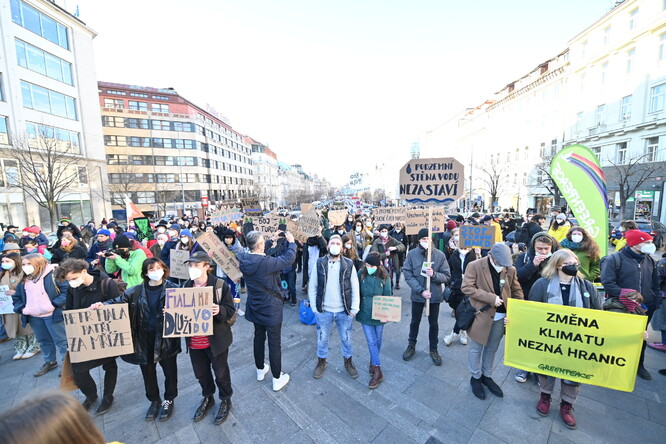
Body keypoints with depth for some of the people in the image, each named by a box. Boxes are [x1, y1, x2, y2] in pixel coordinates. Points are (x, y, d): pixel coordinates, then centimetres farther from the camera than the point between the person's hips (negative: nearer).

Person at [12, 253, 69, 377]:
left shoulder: (52, 274, -12)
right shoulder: (23, 280, 11)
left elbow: (67, 289, -17)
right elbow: (17, 297, 22)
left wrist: (55, 304, -21)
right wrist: (20, 308, 6)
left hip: (52, 314, -7)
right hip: (34, 317, 7)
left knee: (61, 340, 1)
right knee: (43, 341, 20)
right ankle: (49, 362, 36)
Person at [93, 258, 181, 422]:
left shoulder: (172, 289, -9)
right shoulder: (136, 291, 0)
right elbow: (118, 301, 0)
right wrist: (103, 305, -20)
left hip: (166, 338, -3)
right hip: (144, 339, 3)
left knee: (169, 370, 12)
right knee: (148, 372, 20)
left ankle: (168, 400, 39)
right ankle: (154, 401, 46)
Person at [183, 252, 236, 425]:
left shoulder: (220, 285, -17)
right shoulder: (186, 286, -1)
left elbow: (230, 310, -15)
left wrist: (219, 310, -35)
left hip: (216, 340, -4)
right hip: (194, 341, 5)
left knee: (221, 373, 14)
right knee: (201, 373, 23)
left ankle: (225, 400, 41)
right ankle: (207, 398, 51)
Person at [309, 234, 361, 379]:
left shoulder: (349, 264, -8)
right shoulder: (319, 263, -7)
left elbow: (355, 288, -4)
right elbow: (312, 287, -1)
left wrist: (354, 309, -6)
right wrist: (314, 307, -4)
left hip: (344, 311, 0)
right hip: (323, 311, 0)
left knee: (346, 339, 18)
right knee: (322, 339, 18)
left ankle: (348, 362, 44)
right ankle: (321, 362, 44)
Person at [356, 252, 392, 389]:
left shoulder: (384, 276, -14)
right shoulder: (361, 274, -13)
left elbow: (388, 296, -8)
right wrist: (356, 307, 2)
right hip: (365, 314, 0)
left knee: (378, 340, 18)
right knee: (371, 341, 4)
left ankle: (373, 361, 42)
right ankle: (377, 371, 19)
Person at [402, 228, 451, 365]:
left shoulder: (440, 255, -11)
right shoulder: (412, 254, -12)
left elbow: (447, 276, -7)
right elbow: (408, 276, -12)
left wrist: (434, 274, -26)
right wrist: (421, 291, -19)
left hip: (435, 296, 0)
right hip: (417, 295, 0)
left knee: (433, 324, 18)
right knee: (415, 322, 19)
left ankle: (433, 349, 40)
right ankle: (411, 346, 40)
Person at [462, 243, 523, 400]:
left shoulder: (510, 269, -2)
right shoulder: (474, 266, -16)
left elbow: (517, 292, 6)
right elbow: (466, 287, -20)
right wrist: (491, 298, -23)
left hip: (501, 316, 4)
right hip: (481, 315, -4)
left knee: (492, 349, 20)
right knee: (476, 349, 11)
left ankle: (487, 376, 41)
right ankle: (476, 377, 33)